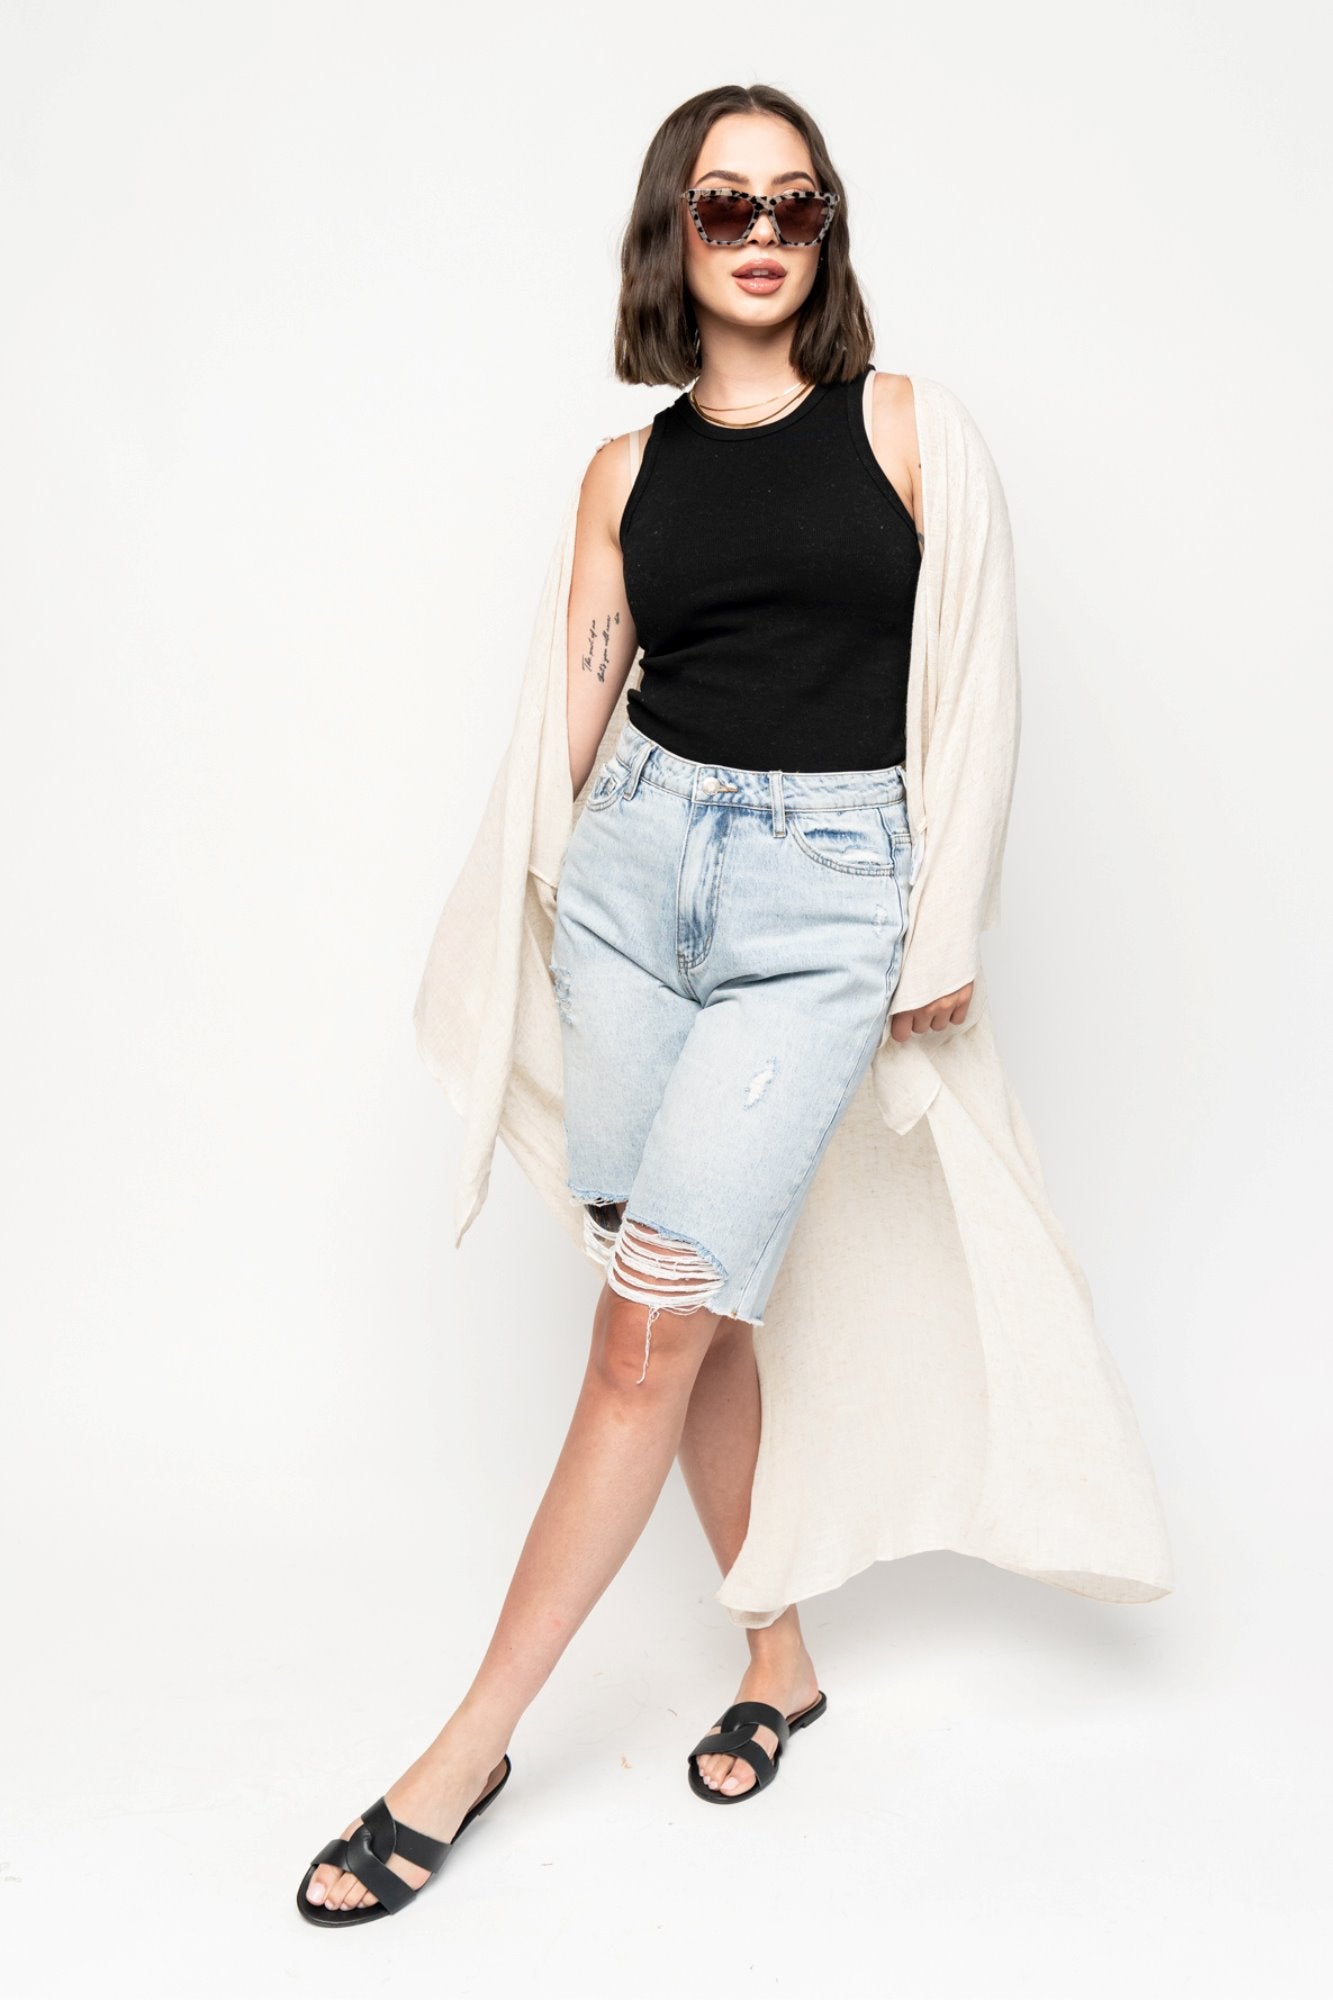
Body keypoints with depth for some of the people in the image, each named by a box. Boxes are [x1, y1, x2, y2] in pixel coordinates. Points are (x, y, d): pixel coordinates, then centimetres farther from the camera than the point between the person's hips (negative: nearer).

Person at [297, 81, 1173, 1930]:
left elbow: (977, 689, 2)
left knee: (649, 1330, -8)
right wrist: (505, 932, 6)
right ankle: (781, 1656, 27)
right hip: (639, 862, 4)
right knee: (691, 1323, 6)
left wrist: (949, 926, -2)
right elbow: (573, 699, 10)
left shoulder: (907, 428, 3)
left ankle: (470, 1747, 5)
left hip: (828, 894, -3)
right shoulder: (628, 472, 11)